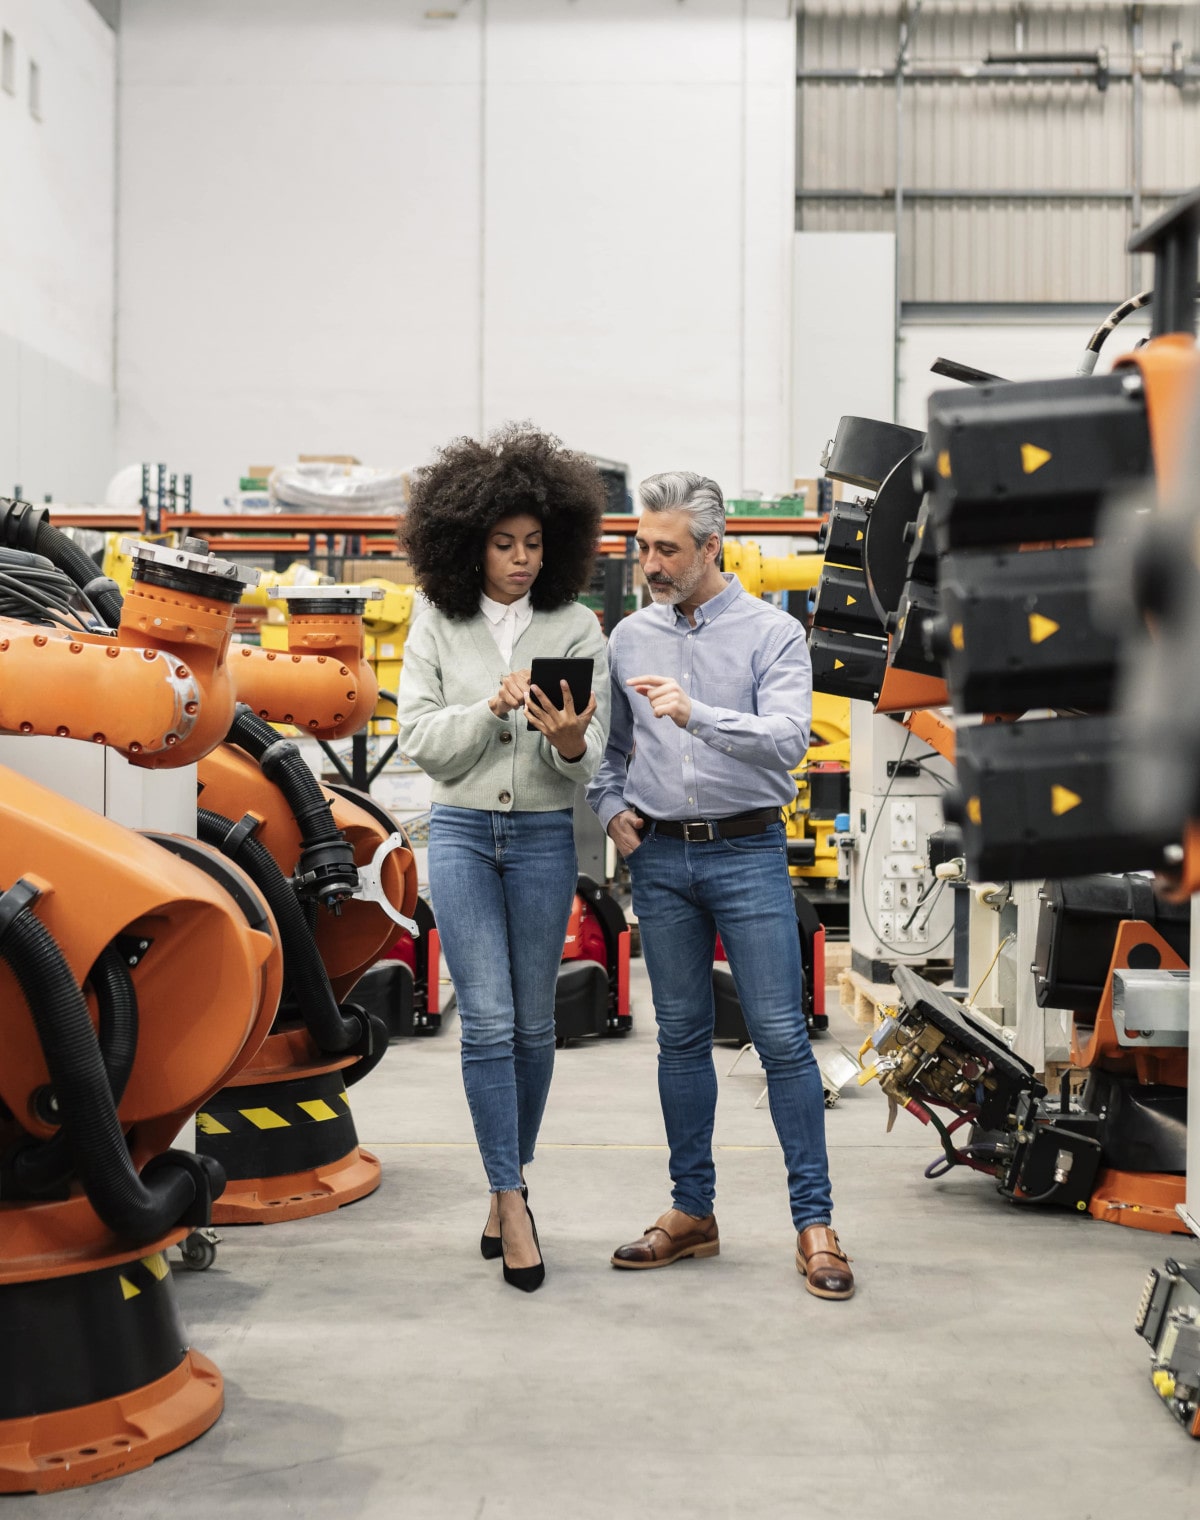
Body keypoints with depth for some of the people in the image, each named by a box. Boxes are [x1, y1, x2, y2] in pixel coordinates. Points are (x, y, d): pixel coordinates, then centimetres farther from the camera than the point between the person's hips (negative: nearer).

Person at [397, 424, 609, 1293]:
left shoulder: (577, 627, 1)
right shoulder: (438, 627, 2)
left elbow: (590, 762, -2)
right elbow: (419, 738, -2)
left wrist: (568, 740, -26)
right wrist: (493, 708, -18)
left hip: (544, 837, 1)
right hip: (463, 831, -1)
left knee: (535, 1022, 8)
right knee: (489, 1019, -7)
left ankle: (509, 1181, 26)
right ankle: (512, 1201, 1)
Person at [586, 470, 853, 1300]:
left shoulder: (772, 633, -3)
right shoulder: (629, 638, 10)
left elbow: (787, 737, -17)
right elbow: (606, 743, 18)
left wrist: (696, 715, -30)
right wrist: (611, 806, 0)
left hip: (748, 852, -4)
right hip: (660, 858, 4)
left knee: (782, 1036, -4)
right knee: (682, 1036, 10)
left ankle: (815, 1222, 4)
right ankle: (693, 1212, 21)